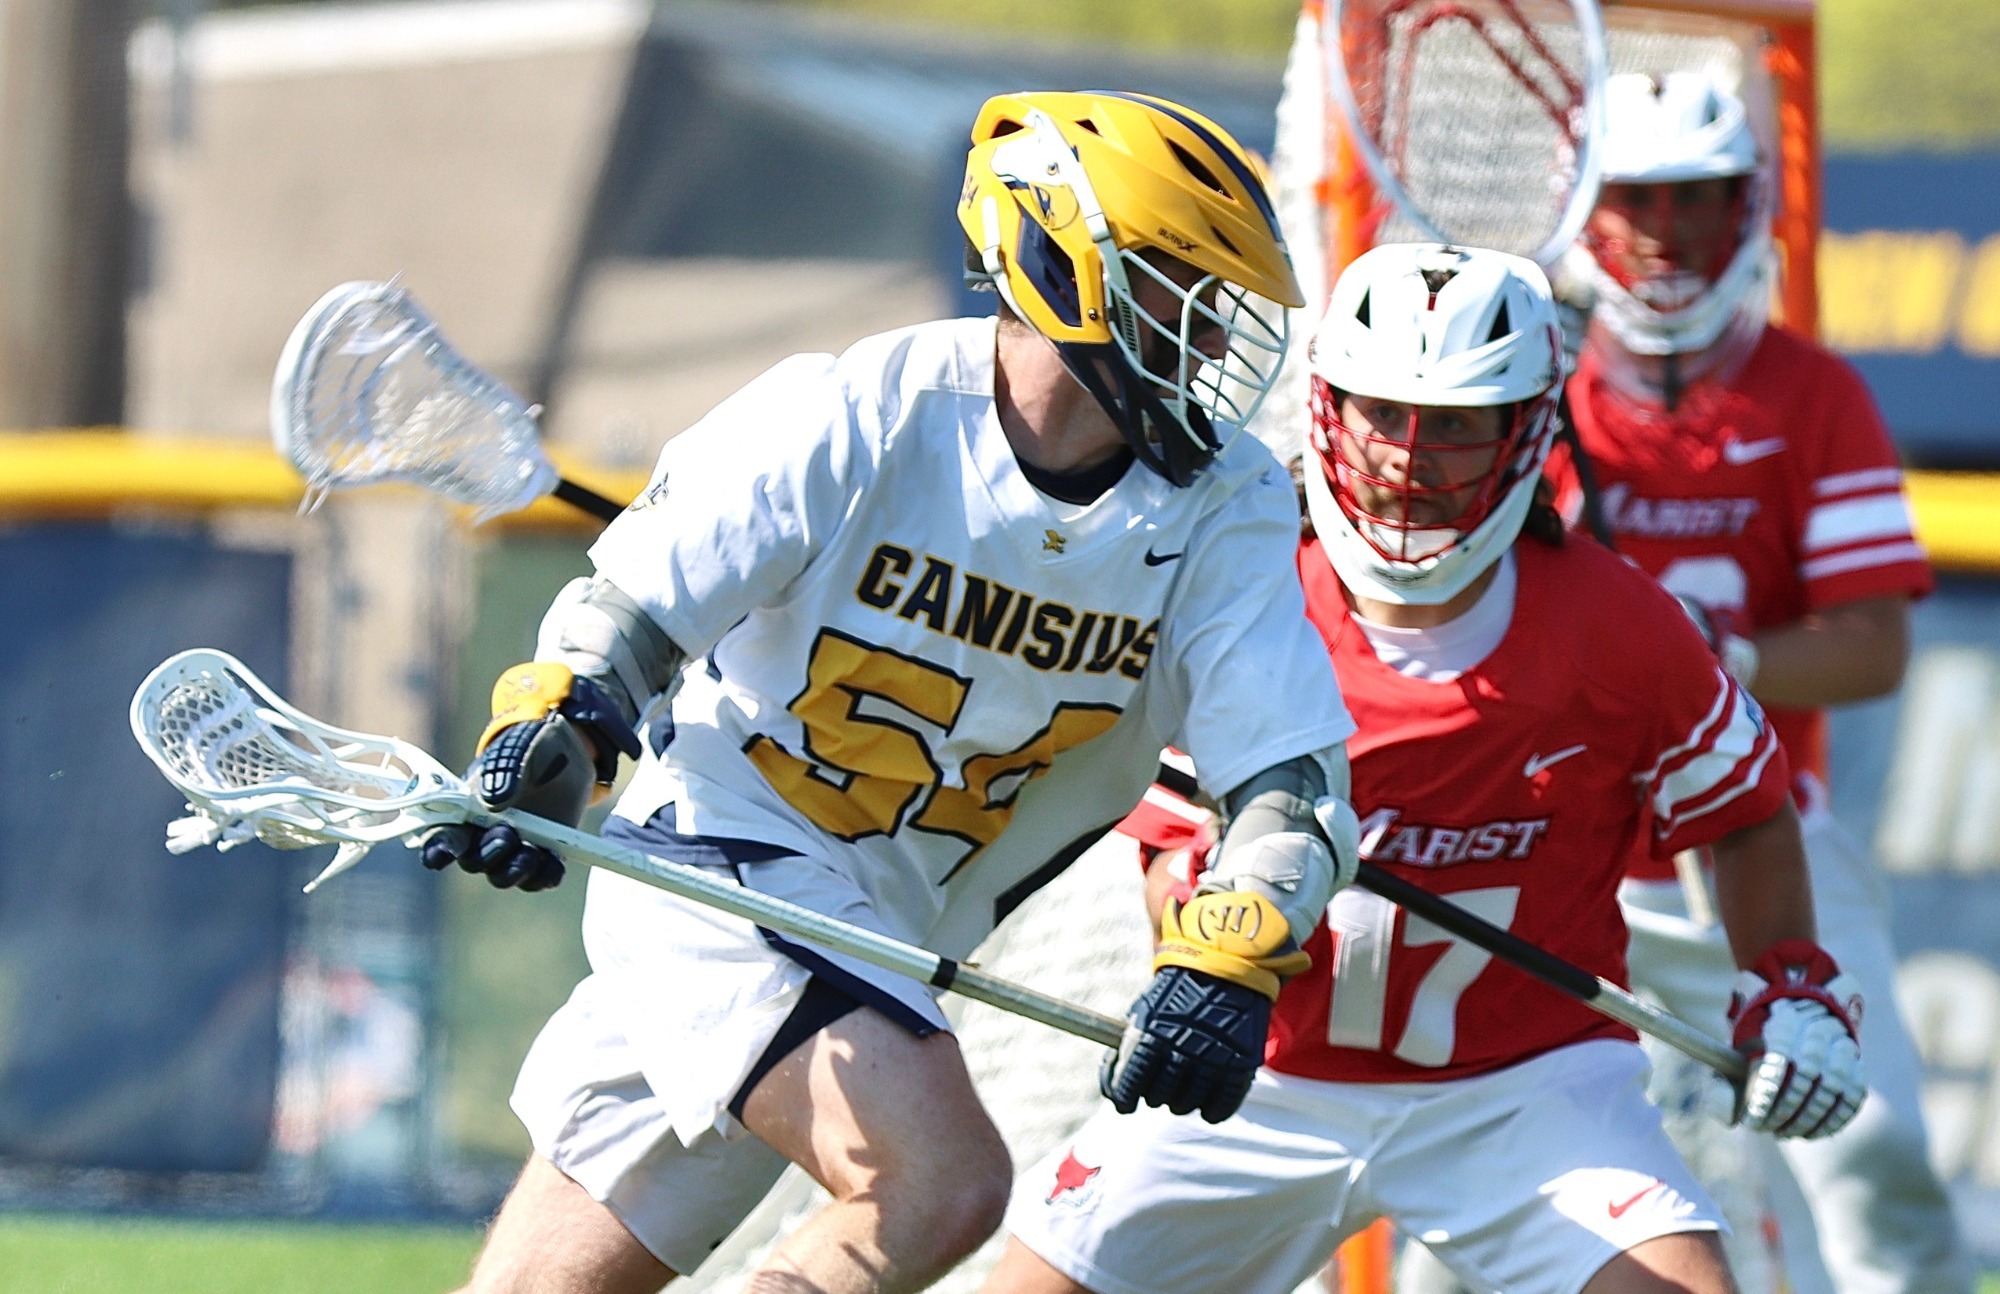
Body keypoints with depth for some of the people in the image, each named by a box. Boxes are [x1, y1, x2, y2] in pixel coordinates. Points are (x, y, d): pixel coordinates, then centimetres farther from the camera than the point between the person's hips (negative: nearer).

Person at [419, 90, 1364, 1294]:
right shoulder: (846, 420, -17)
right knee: (944, 1185, -26)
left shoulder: (1225, 507, -6)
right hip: (716, 860, -5)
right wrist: (546, 743, -31)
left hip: (882, 924, 6)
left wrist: (1230, 964, -31)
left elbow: (1297, 779, -12)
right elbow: (625, 621, -10)